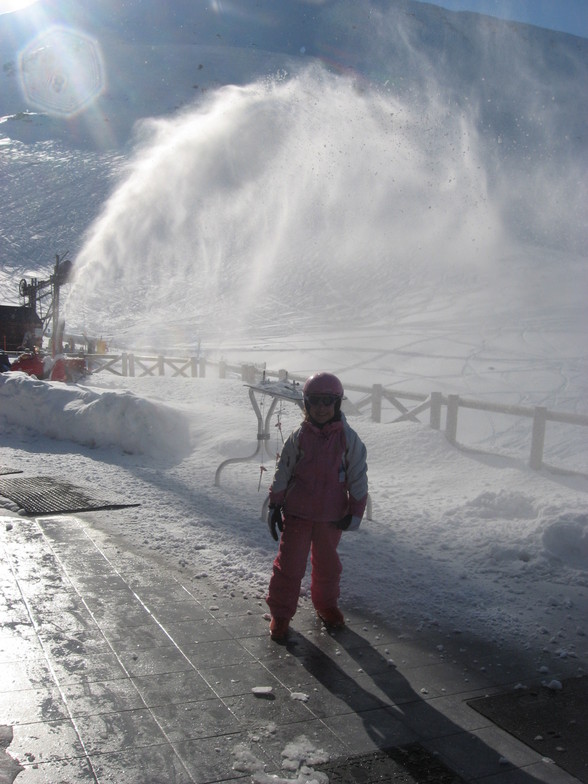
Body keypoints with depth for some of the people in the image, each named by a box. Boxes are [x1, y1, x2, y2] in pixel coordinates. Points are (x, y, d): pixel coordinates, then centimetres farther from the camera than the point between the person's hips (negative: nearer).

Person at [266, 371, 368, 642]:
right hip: (297, 513, -1)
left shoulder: (348, 438, -4)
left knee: (327, 564, 16)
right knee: (289, 563, 1)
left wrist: (355, 512, -1)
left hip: (331, 515, 1)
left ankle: (326, 604, 38)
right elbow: (282, 473, 3)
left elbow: (358, 477, 1)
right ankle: (280, 613, 15)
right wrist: (274, 506, 2)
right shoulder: (298, 437, -3)